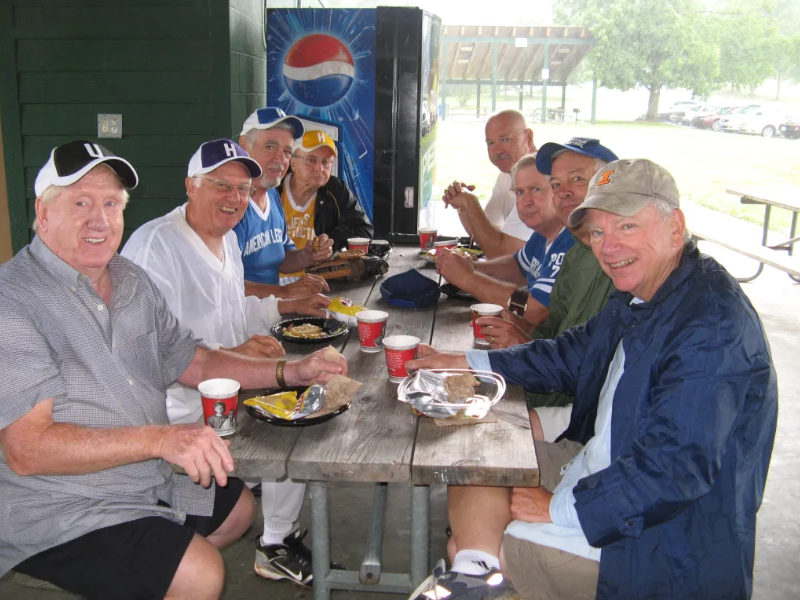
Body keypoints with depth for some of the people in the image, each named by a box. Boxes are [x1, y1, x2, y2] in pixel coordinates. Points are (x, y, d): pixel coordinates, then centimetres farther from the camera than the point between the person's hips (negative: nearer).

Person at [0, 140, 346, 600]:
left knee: (238, 506, 21)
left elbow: (192, 362, 12)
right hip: (57, 508, -9)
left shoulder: (131, 280, 6)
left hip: (150, 477, 9)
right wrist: (160, 438, -37)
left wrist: (289, 372, -1)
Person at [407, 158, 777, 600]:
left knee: (476, 546, -11)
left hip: (661, 537, -9)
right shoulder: (638, 296, 4)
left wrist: (562, 509, -22)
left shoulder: (713, 326, -27)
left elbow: (678, 463, -31)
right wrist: (470, 362, 14)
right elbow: (574, 355, 19)